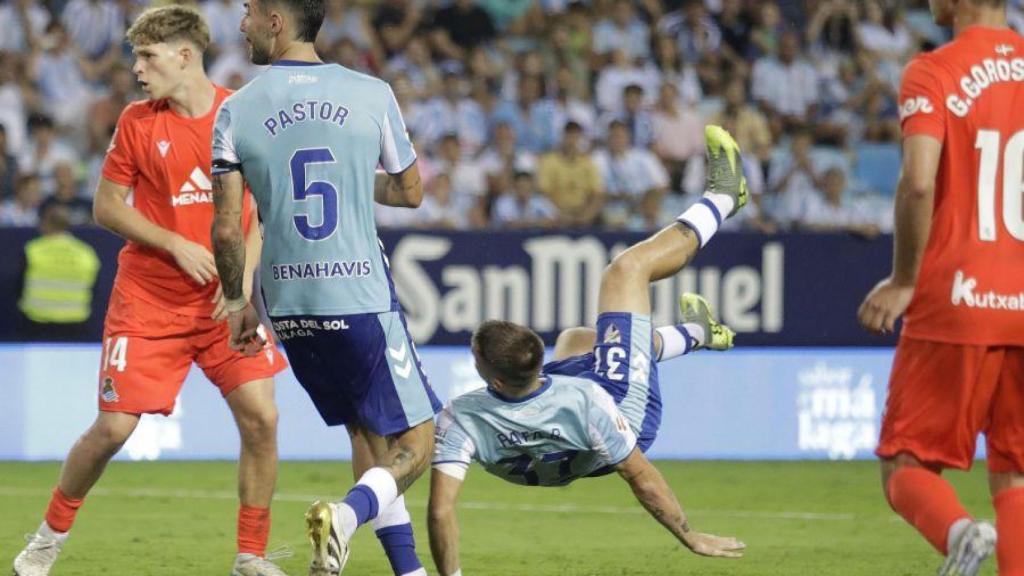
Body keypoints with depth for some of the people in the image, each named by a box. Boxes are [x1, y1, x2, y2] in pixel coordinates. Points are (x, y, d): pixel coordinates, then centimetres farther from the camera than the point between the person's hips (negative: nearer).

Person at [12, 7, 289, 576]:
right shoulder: (137, 122, -3)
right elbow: (107, 207, 0)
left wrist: (245, 272, -10)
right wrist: (175, 245, -13)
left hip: (227, 300, 1)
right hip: (148, 299, -1)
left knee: (261, 417, -10)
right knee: (115, 427, -3)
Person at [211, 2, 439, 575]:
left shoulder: (236, 110, -3)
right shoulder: (372, 94, -4)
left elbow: (227, 230, -4)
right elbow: (411, 192, 9)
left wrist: (238, 301, 12)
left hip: (289, 307, 3)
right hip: (364, 298, -3)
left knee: (367, 435, 19)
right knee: (417, 440, 4)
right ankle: (347, 514, -23)